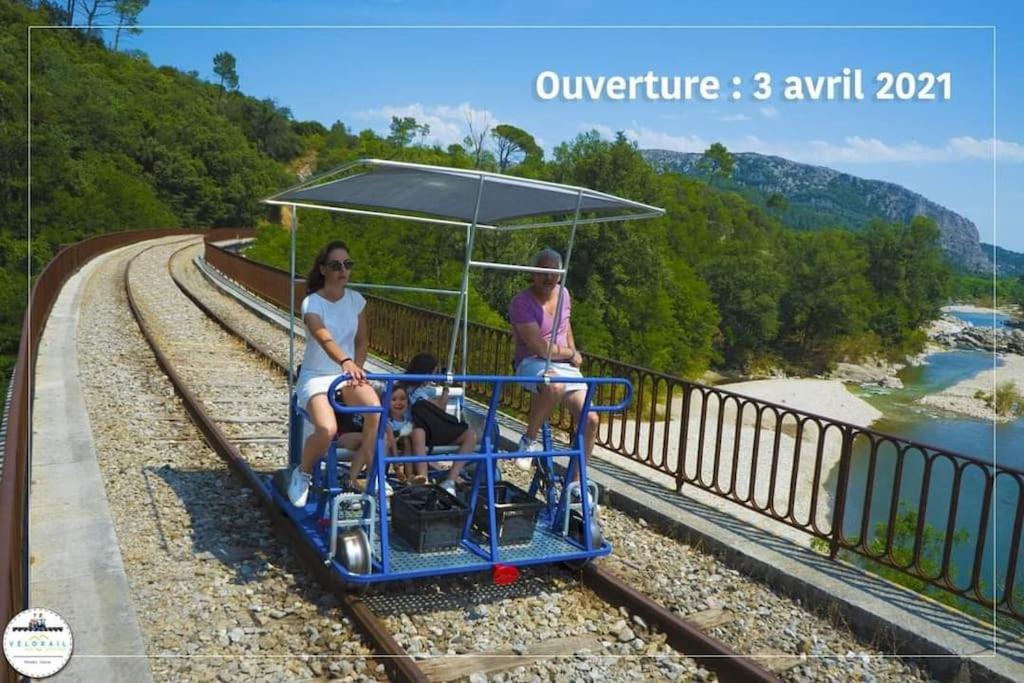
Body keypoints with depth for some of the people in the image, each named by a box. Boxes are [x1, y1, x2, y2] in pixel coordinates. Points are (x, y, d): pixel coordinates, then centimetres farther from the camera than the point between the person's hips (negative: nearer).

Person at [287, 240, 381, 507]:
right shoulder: (312, 303, -16)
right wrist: (345, 362, -53)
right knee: (327, 429, -32)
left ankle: (355, 475, -6)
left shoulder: (355, 299, 1)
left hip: (348, 374, 4)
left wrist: (356, 368, -8)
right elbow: (325, 339, -34)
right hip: (316, 376, -4)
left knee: (377, 414, -27)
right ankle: (302, 473, 2)